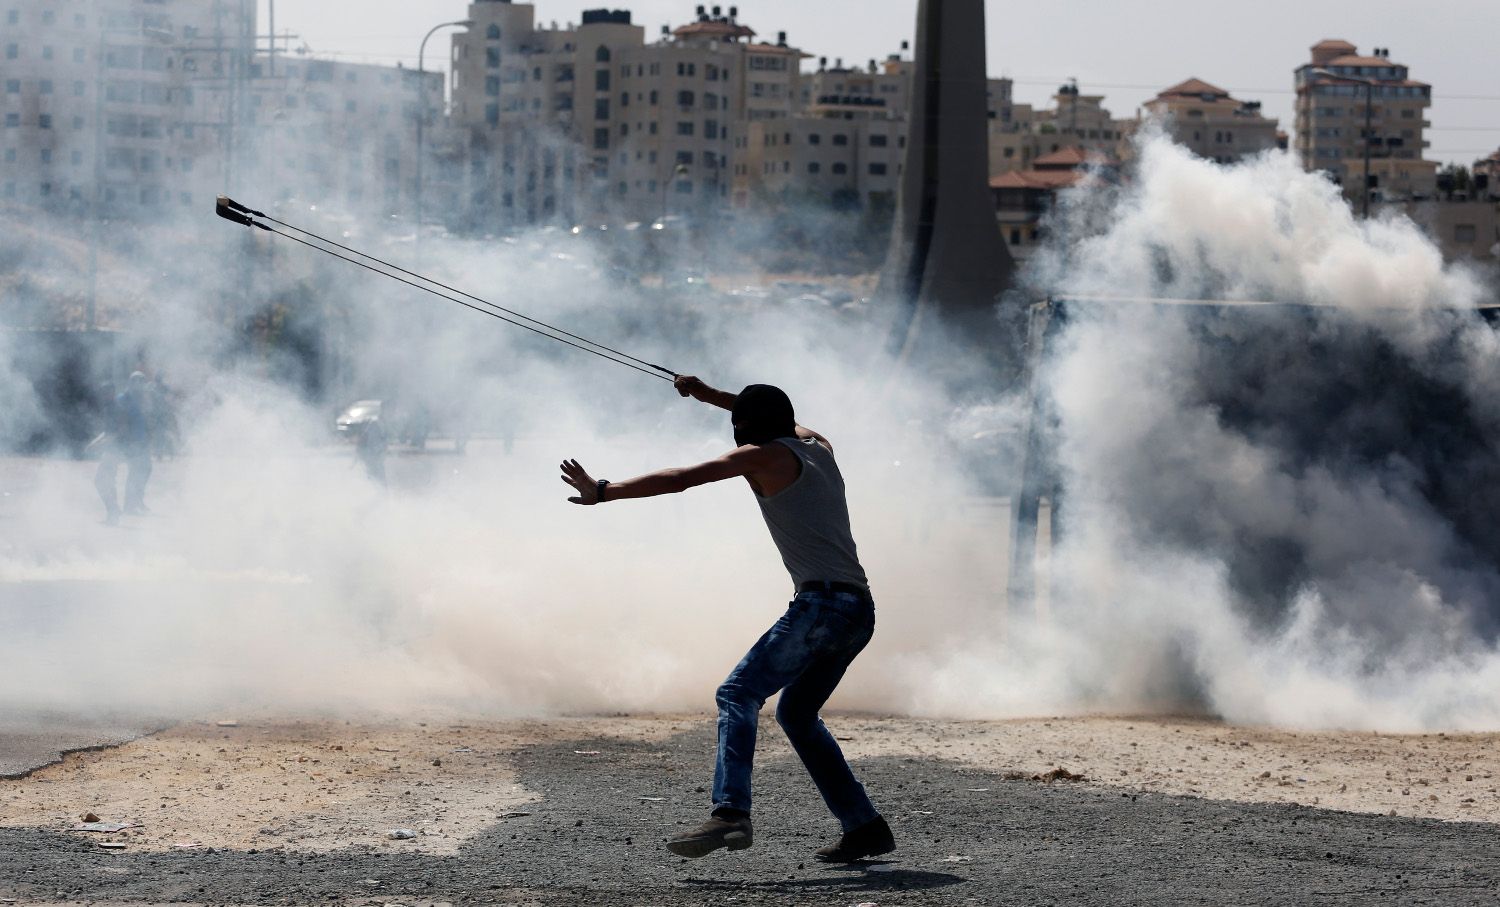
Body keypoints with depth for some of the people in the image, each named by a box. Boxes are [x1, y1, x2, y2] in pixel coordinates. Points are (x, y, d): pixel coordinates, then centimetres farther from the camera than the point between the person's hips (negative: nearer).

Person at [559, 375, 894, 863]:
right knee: (796, 713, 22)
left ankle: (730, 813, -38)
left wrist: (605, 492, 3)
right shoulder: (816, 445, 23)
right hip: (860, 610, 9)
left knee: (738, 695, -18)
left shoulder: (764, 457, 3)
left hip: (823, 602, -9)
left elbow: (679, 479, -1)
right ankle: (865, 827, 18)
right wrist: (709, 395, 51)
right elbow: (777, 422, 46)